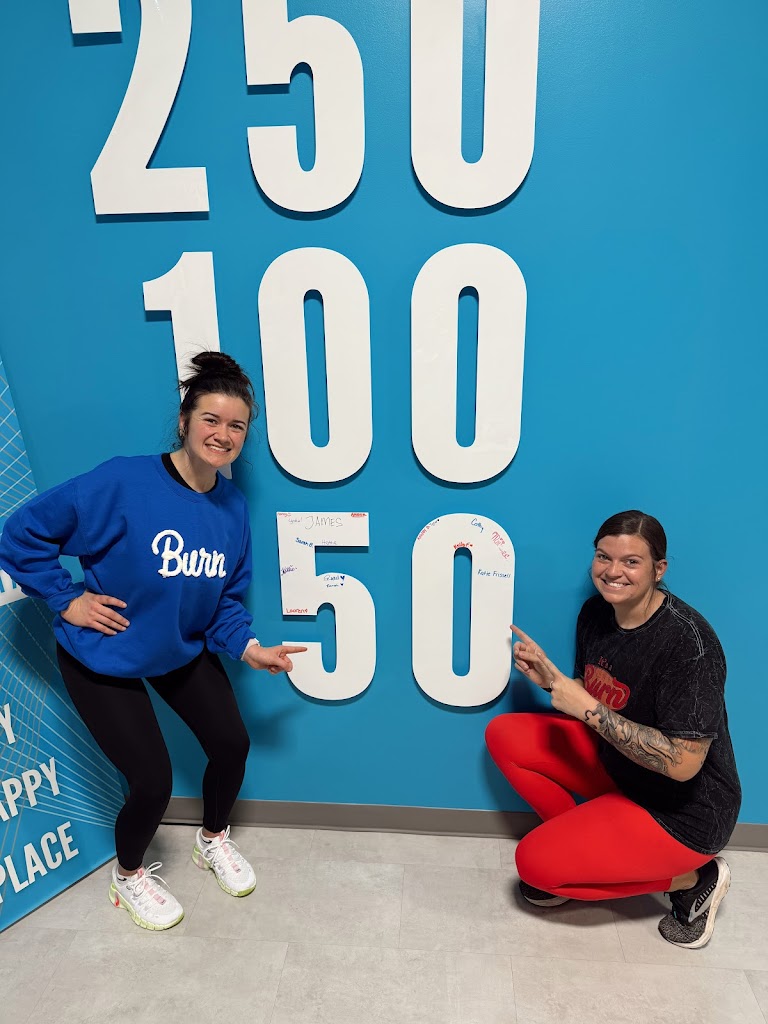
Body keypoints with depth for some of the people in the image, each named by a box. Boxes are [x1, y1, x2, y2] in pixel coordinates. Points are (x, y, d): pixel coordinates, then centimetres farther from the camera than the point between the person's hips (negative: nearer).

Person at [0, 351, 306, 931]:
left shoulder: (233, 508, -10)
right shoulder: (124, 482, -28)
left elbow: (226, 599, -1)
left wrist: (247, 646, -16)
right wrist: (68, 600, -19)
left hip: (184, 650, 6)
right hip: (103, 658, -5)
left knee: (232, 744, 8)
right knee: (153, 781, -4)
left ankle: (214, 839, 42)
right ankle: (129, 876, 32)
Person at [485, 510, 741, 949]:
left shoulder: (687, 642, -28)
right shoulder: (595, 613, -5)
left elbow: (683, 764, -29)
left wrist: (589, 709, -29)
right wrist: (550, 678, -13)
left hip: (684, 811, -7)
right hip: (614, 762, 8)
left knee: (534, 863, -10)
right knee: (505, 735, -2)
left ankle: (692, 878, 5)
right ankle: (577, 847, 9)